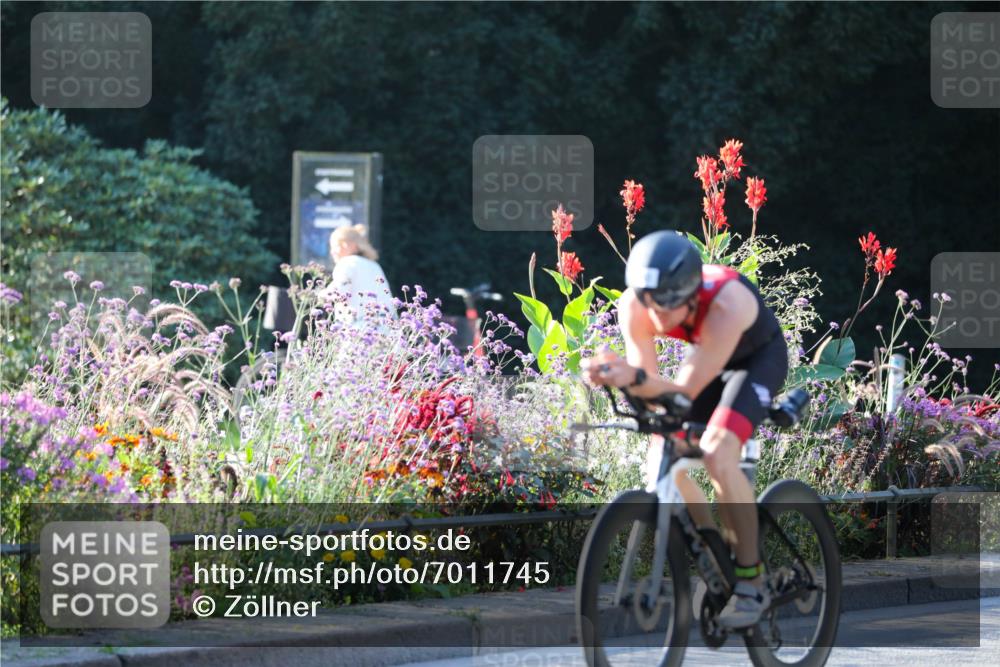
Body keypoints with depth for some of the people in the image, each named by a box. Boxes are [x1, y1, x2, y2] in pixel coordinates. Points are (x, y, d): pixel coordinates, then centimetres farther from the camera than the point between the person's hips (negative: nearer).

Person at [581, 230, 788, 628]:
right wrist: (616, 376, -46)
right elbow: (650, 387, -24)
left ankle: (752, 582, -15)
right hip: (709, 359, 6)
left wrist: (636, 378, -57)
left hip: (759, 357, -6)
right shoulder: (633, 306, -28)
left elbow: (684, 390, -39)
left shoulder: (726, 305, -41)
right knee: (662, 455, -7)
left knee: (717, 454, -26)